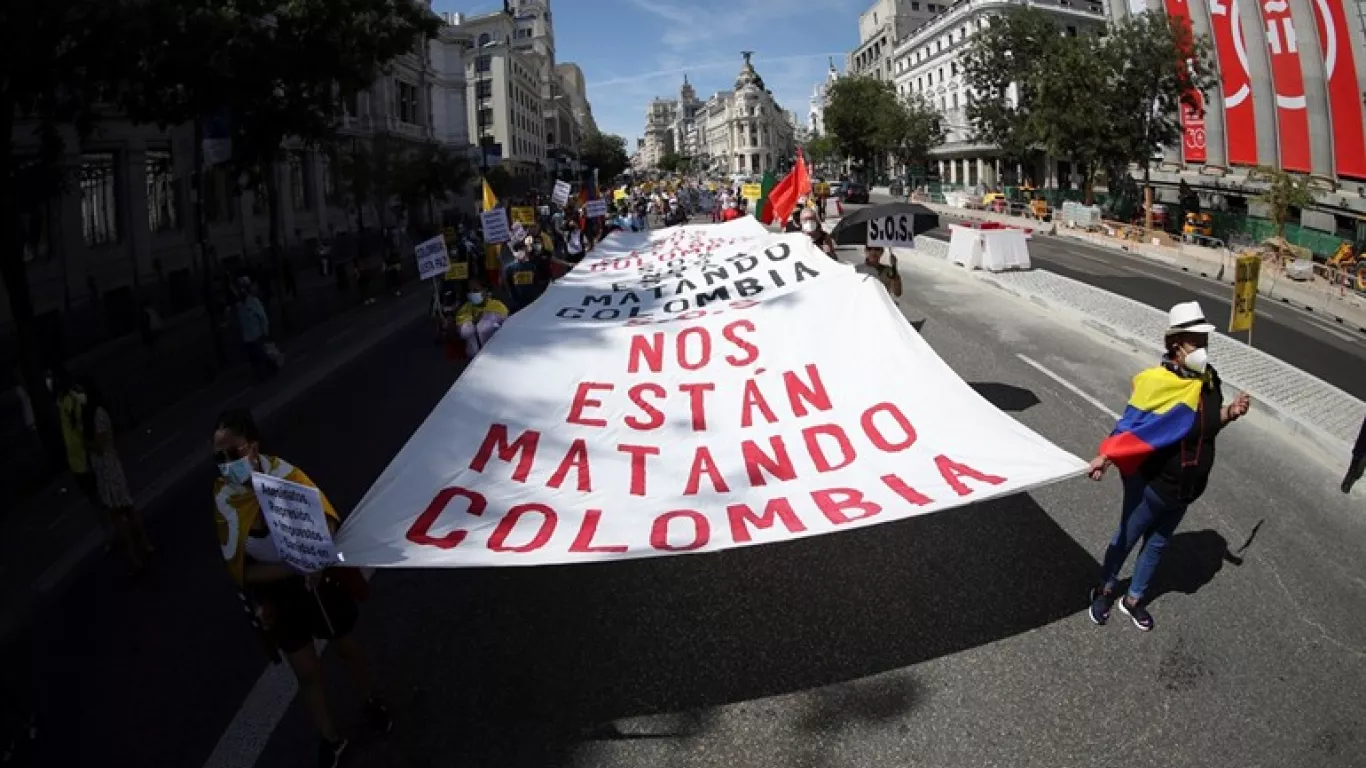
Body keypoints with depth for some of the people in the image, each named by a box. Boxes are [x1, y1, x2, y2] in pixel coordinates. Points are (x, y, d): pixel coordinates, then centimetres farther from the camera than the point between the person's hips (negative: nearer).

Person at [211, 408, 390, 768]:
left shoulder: (283, 474, -22)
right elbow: (241, 570, -18)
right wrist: (297, 567, -31)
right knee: (307, 673, 12)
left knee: (346, 646, 22)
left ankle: (373, 702, 49)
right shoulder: (224, 499, -19)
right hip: (277, 595, 1)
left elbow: (326, 517, -21)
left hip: (318, 579, 0)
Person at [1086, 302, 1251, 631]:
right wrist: (1105, 457, -30)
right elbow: (1132, 424, -22)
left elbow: (1206, 426, 10)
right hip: (1151, 481, -6)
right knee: (1127, 537, 13)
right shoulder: (1158, 382, -24)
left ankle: (1133, 600, 38)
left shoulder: (1209, 379, -3)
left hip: (1186, 486, 6)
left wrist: (1230, 413, -9)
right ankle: (1104, 590, 36)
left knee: (1158, 542, 20)